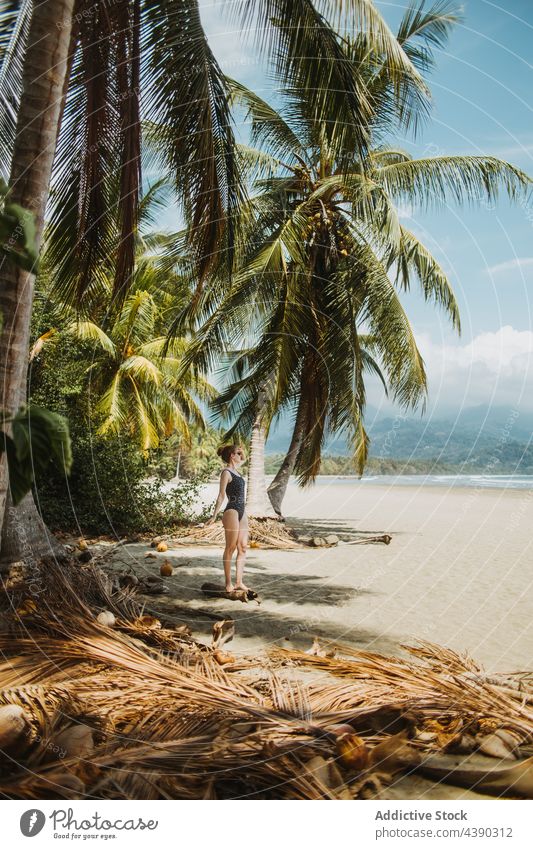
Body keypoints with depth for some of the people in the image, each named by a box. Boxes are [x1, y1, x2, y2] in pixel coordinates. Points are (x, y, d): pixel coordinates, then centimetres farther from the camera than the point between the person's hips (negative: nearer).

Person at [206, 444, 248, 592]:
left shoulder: (235, 469, 15)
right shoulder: (226, 472, -9)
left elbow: (243, 460, 38)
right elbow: (221, 495, -14)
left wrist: (242, 450, 19)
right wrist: (214, 516, -18)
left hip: (242, 512, 8)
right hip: (232, 512, -8)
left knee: (243, 548, 6)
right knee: (231, 548, -3)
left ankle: (239, 582, 10)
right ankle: (228, 583, 3)